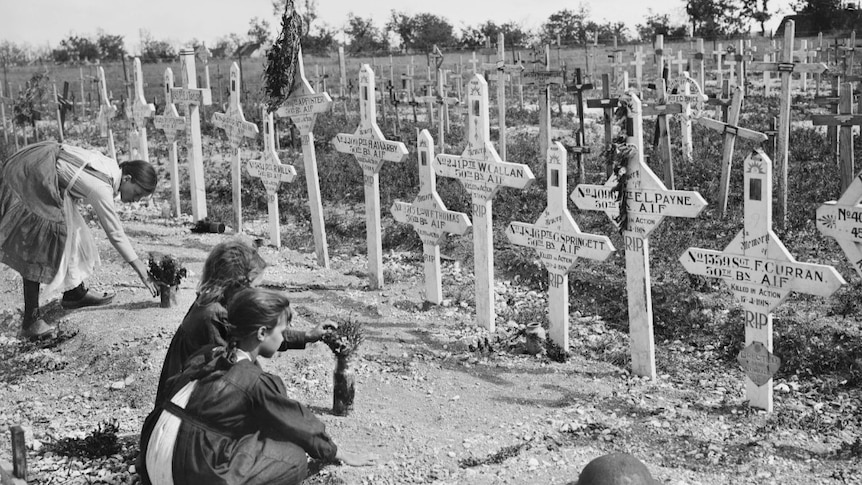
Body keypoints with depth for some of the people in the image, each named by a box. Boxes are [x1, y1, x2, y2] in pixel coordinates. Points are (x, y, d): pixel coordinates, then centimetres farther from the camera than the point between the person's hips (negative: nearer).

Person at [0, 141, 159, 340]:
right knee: (35, 244, -12)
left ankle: (75, 292, 29)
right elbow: (116, 234, -17)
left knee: (71, 232, 14)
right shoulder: (101, 188, -23)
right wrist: (142, 271, -12)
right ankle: (30, 320, -12)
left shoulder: (111, 166, 0)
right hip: (30, 178, -10)